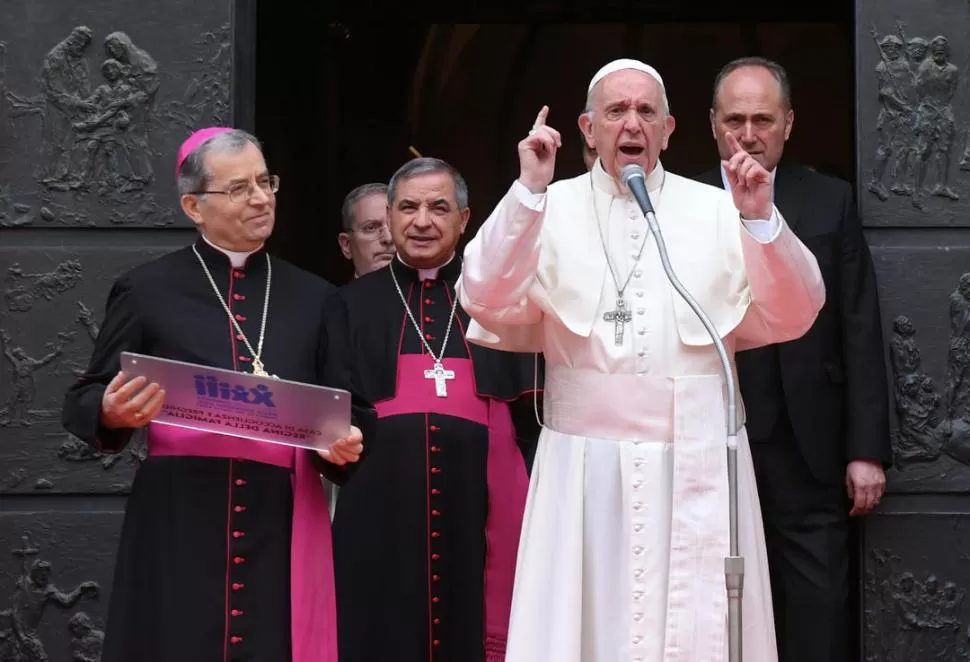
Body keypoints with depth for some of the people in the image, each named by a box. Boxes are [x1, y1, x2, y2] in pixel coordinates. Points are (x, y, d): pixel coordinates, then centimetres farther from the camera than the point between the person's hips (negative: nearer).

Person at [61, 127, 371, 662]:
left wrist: (344, 443, -5)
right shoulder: (147, 290, 5)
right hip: (178, 525, -2)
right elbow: (82, 401, 8)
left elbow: (351, 413, 17)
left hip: (282, 527, 2)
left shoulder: (313, 297, 12)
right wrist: (113, 415, -14)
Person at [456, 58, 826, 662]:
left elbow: (791, 318, 2)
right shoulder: (550, 209, 5)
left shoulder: (717, 210, 7)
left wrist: (761, 220, -14)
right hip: (584, 462, 0)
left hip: (695, 463, 1)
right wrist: (529, 191, -16)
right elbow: (486, 301, -8)